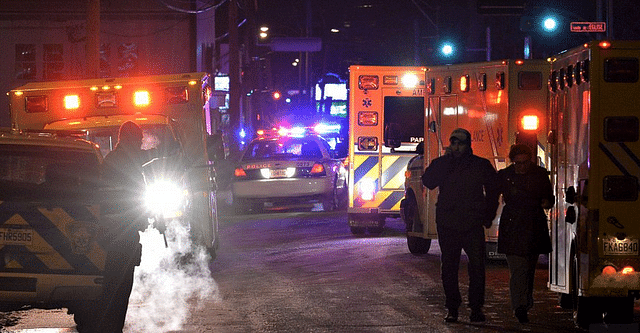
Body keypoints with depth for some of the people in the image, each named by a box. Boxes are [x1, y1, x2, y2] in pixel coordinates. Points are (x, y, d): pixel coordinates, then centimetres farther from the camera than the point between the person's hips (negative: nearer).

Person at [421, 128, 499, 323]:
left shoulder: (481, 166, 6)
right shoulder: (441, 164, 6)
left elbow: (493, 191, 17)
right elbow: (428, 182, -12)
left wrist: (488, 217, 11)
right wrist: (446, 160, -14)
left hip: (473, 226, -1)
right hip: (447, 225, 1)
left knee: (477, 267, -8)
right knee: (449, 269, 4)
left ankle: (476, 308, 0)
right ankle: (452, 308, 12)